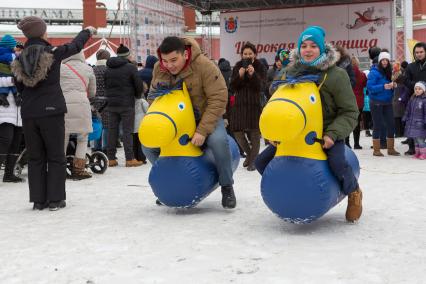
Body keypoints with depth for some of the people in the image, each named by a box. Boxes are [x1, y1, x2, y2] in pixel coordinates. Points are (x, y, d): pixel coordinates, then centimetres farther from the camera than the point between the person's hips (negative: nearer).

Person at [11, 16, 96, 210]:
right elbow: (75, 46, 9)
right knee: (56, 157, 6)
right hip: (51, 112, -4)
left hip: (28, 114, 4)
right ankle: (55, 199, 7)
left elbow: (19, 88, 11)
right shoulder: (53, 53, -8)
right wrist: (88, 31, 26)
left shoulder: (19, 61, 3)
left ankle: (38, 200, 12)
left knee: (35, 158, 11)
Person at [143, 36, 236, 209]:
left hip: (206, 117, -5)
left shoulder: (204, 66, -26)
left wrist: (202, 131, -34)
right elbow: (154, 98, 4)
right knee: (148, 146, -9)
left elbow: (218, 99, -28)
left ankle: (227, 188, -13)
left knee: (218, 140, -36)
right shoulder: (159, 68, -10)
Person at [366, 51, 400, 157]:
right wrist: (383, 87, -27)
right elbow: (370, 87, -19)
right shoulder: (374, 72, -11)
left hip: (387, 102, 6)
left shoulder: (389, 72, 9)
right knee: (377, 126, 0)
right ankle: (376, 150, 7)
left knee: (391, 124, 5)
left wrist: (393, 85, -5)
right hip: (376, 103, -6)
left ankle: (391, 149, 15)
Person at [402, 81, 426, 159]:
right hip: (411, 123, 7)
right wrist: (405, 119, 15)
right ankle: (417, 152, 21)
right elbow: (408, 110, 17)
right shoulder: (412, 99, 10)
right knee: (415, 139, 12)